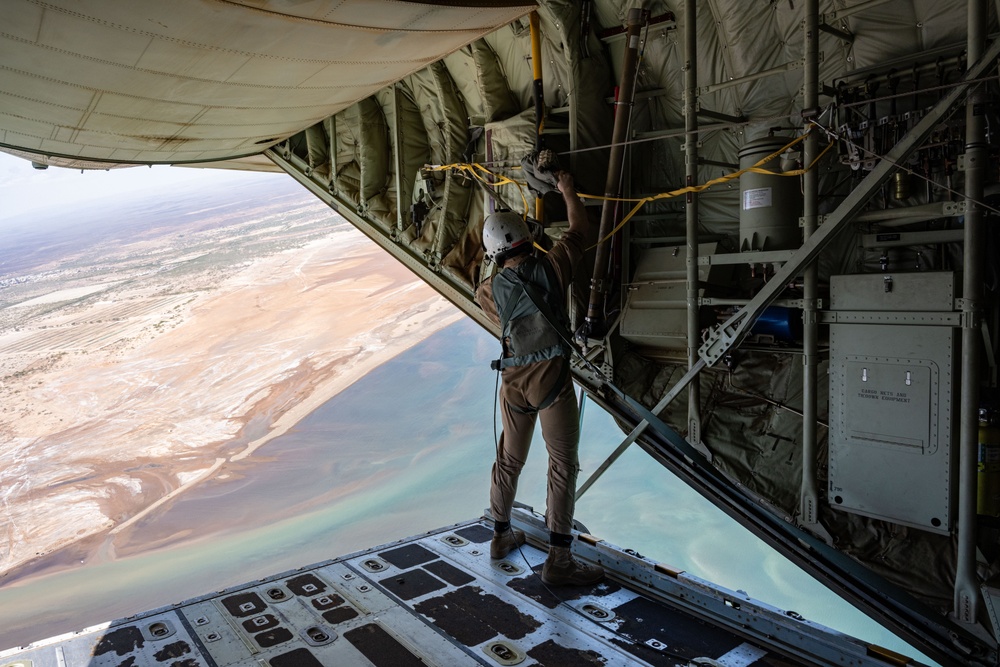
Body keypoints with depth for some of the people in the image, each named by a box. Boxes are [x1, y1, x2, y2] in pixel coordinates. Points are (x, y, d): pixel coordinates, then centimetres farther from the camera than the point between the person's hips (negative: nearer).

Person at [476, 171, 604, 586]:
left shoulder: (489, 290, -4)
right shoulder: (551, 267, -9)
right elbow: (580, 228, 8)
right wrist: (567, 191, 22)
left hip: (514, 380, 3)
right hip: (553, 378, -3)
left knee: (509, 459, 19)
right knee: (563, 464, 3)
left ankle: (501, 535, 35)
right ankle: (558, 559, 4)